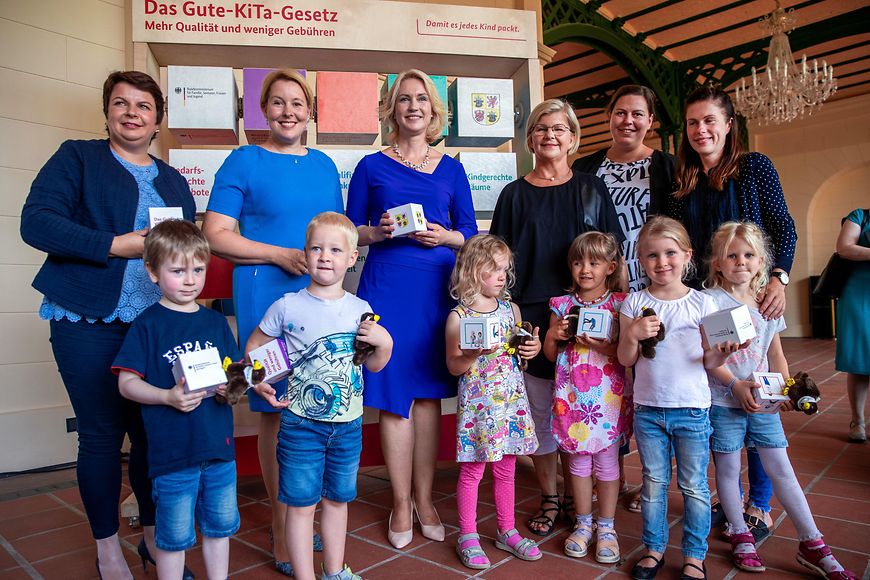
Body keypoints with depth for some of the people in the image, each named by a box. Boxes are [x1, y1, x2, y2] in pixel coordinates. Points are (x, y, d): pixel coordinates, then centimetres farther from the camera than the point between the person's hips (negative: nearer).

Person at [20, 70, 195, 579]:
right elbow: (37, 222, -8)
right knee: (102, 435, 4)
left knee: (155, 432, 7)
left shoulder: (174, 182, 18)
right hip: (90, 324, -3)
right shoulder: (77, 158, 5)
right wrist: (116, 245, -15)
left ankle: (153, 535, 27)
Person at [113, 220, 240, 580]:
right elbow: (127, 383, -7)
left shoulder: (216, 322, 6)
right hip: (171, 452, -4)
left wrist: (233, 384, -10)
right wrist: (168, 397, -22)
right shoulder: (148, 325, -6)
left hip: (219, 446, 4)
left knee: (220, 525, 18)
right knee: (175, 535, 10)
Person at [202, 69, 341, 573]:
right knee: (276, 410, 1)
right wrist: (282, 255, -15)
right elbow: (217, 234, -5)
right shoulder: (244, 161, 1)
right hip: (267, 295, -5)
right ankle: (283, 529, 17)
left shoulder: (324, 165, 16)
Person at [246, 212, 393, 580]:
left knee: (338, 498, 18)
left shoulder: (360, 309, -1)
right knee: (302, 504, 6)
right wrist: (259, 384, -11)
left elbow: (373, 366, 7)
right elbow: (253, 347, 4)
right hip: (301, 424, -3)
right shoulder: (287, 307, -9)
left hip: (348, 425, 3)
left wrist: (384, 343, -12)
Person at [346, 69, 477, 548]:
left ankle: (424, 499, 23)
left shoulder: (451, 169, 12)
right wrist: (377, 231, -13)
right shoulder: (371, 166, 7)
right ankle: (401, 504, 17)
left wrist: (446, 236, -9)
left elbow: (470, 233, 11)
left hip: (438, 288, 2)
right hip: (386, 287, -1)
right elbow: (351, 231, 7)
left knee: (429, 395, 7)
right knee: (394, 397, 1)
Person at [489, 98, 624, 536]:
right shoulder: (515, 194, 9)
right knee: (540, 410, 6)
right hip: (532, 315, 0)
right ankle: (548, 500, 23)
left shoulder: (591, 189, 9)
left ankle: (575, 496, 24)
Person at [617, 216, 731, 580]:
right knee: (653, 483, 14)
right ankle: (654, 548, 31)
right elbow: (625, 360, 1)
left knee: (694, 486, 10)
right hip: (648, 409, 1)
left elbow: (709, 361, -1)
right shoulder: (634, 304, -1)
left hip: (692, 409, -1)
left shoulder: (702, 303, -3)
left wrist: (724, 349, -21)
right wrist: (633, 335, -17)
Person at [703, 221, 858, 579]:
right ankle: (740, 536, 26)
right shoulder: (711, 300, -10)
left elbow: (776, 355, 13)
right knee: (728, 468, 8)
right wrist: (736, 385, -19)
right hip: (724, 400, -4)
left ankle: (812, 545, 22)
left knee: (781, 468, 9)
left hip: (762, 400, 4)